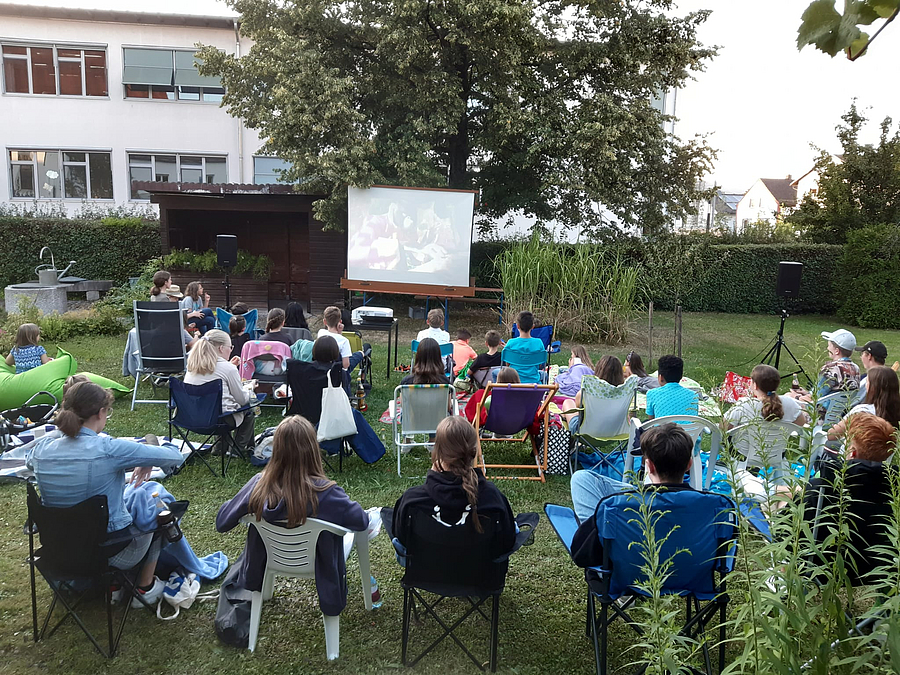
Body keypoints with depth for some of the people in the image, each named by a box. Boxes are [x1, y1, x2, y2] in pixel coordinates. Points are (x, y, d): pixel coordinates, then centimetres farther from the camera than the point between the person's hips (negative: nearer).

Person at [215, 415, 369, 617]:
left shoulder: (259, 485, -27)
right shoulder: (325, 493, -35)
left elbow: (222, 522, -12)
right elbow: (361, 521, -20)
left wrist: (252, 511, 7)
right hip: (315, 567, -3)